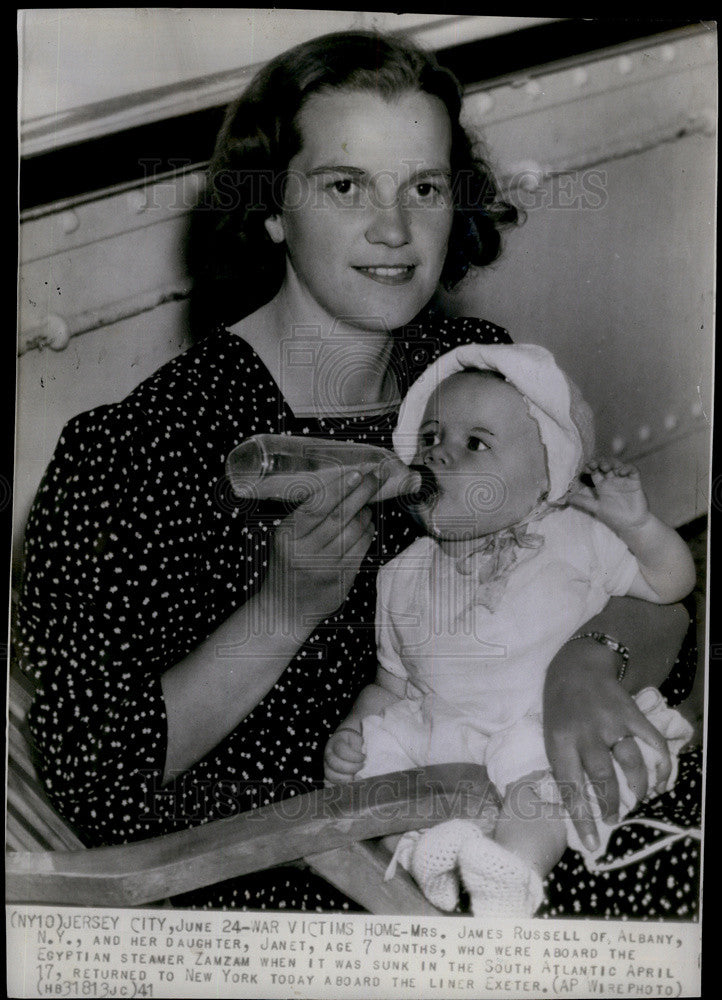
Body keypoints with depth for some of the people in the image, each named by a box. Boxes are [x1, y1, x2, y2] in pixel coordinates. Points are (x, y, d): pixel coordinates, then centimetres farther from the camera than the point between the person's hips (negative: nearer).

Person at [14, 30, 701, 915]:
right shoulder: (127, 455, -18)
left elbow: (658, 593, -2)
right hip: (273, 883, -4)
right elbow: (94, 785, -15)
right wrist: (286, 610, -27)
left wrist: (591, 663, -25)